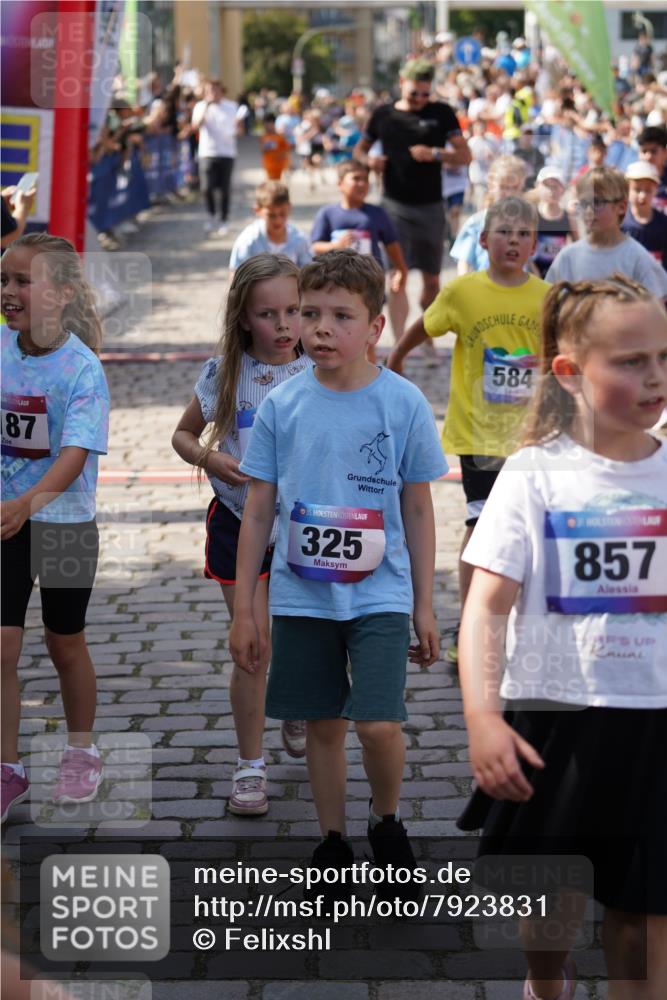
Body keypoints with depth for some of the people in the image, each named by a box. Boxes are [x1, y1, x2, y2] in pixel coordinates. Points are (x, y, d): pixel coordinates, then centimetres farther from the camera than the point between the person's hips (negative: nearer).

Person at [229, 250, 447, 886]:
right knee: (322, 724, 11)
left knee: (378, 725, -13)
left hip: (380, 593, -2)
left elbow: (418, 510, 2)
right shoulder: (282, 405, -3)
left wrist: (424, 607, 4)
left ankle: (386, 820, 16)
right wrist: (244, 609, 3)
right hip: (300, 596, 2)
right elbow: (258, 511, 3)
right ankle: (333, 842, 28)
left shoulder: (404, 404, -6)